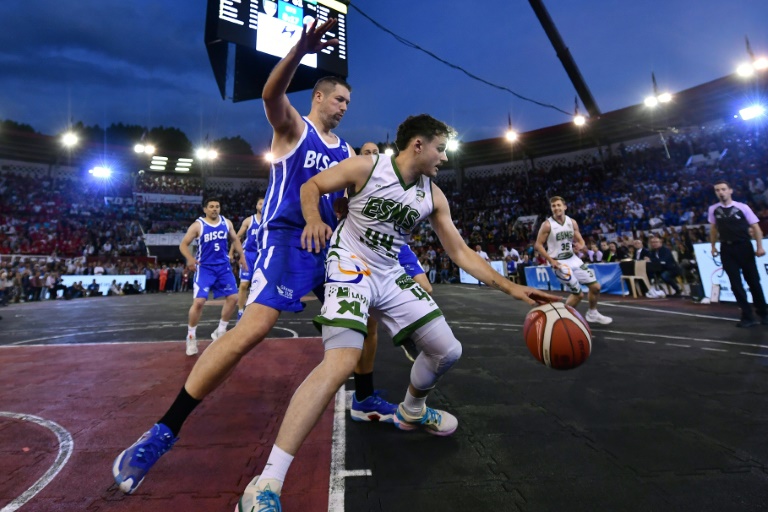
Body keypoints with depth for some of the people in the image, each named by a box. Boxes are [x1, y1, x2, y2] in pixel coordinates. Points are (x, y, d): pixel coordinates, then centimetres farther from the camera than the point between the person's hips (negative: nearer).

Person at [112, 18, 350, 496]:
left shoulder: (346, 151, 20)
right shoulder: (293, 127, 3)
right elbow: (271, 94, -20)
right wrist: (302, 48, -32)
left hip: (327, 243, 8)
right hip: (287, 238, -7)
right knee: (252, 328, -22)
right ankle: (166, 430, -8)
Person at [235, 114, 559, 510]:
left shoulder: (434, 196, 3)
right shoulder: (365, 167, -10)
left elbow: (461, 252, 3)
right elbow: (310, 186, 1)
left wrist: (511, 288, -2)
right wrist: (314, 219, -21)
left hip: (390, 276, 7)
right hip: (350, 267, -6)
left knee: (447, 350, 8)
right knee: (341, 362, -29)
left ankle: (411, 412, 39)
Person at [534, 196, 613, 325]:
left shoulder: (572, 222, 3)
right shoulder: (547, 224, -14)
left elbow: (580, 241, 12)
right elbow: (538, 245, -13)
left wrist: (580, 246, -14)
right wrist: (551, 260, -20)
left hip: (573, 259, 6)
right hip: (559, 262, -6)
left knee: (595, 286, 7)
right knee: (578, 294, -7)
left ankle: (592, 314, 30)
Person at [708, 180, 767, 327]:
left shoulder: (742, 207, -5)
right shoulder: (713, 209, 2)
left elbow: (755, 227, -3)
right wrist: (713, 246, 13)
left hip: (744, 246, -2)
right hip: (726, 248, 2)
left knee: (753, 280, 8)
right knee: (735, 283, 1)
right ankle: (748, 317, 8)